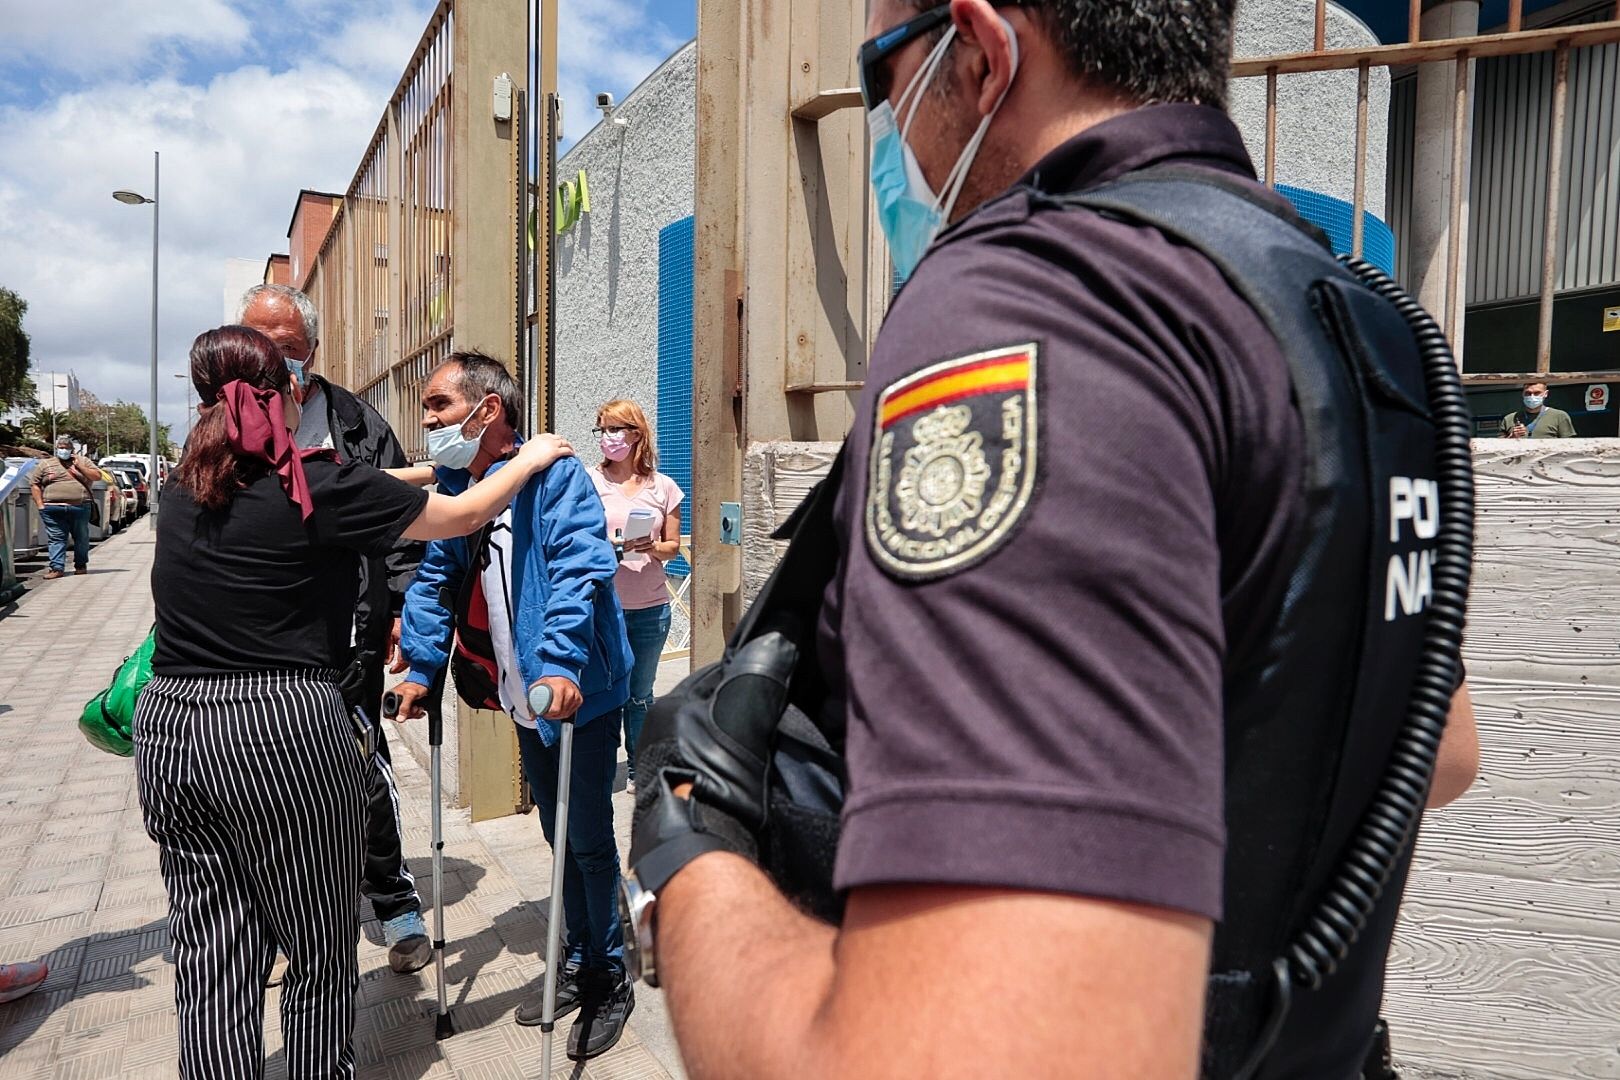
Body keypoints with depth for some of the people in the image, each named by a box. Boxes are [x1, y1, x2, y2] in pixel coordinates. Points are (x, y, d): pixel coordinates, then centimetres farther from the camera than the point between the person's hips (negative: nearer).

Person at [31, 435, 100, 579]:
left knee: (81, 538, 5)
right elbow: (35, 485, 12)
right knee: (56, 539, -3)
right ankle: (57, 568, -5)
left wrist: (79, 467, -5)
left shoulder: (83, 461, 13)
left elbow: (98, 476, 4)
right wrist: (40, 505, 1)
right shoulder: (45, 464, 14)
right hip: (53, 509, 0)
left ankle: (81, 565, 19)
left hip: (80, 508, 0)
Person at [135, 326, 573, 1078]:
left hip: (169, 727, 6)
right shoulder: (316, 485, -9)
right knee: (321, 955, 11)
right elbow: (463, 516, -1)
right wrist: (528, 459, 14)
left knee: (210, 955, 13)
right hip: (283, 733, -6)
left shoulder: (184, 490, 8)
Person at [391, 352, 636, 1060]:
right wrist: (422, 667, 3)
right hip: (524, 697, 7)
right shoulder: (455, 486, 5)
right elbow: (436, 580, 11)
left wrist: (562, 663, -39)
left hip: (580, 691, -7)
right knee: (559, 836, 20)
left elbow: (578, 571, -29)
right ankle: (579, 965, 38)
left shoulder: (555, 476, -18)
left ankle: (609, 980, 25)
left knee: (589, 840, 4)